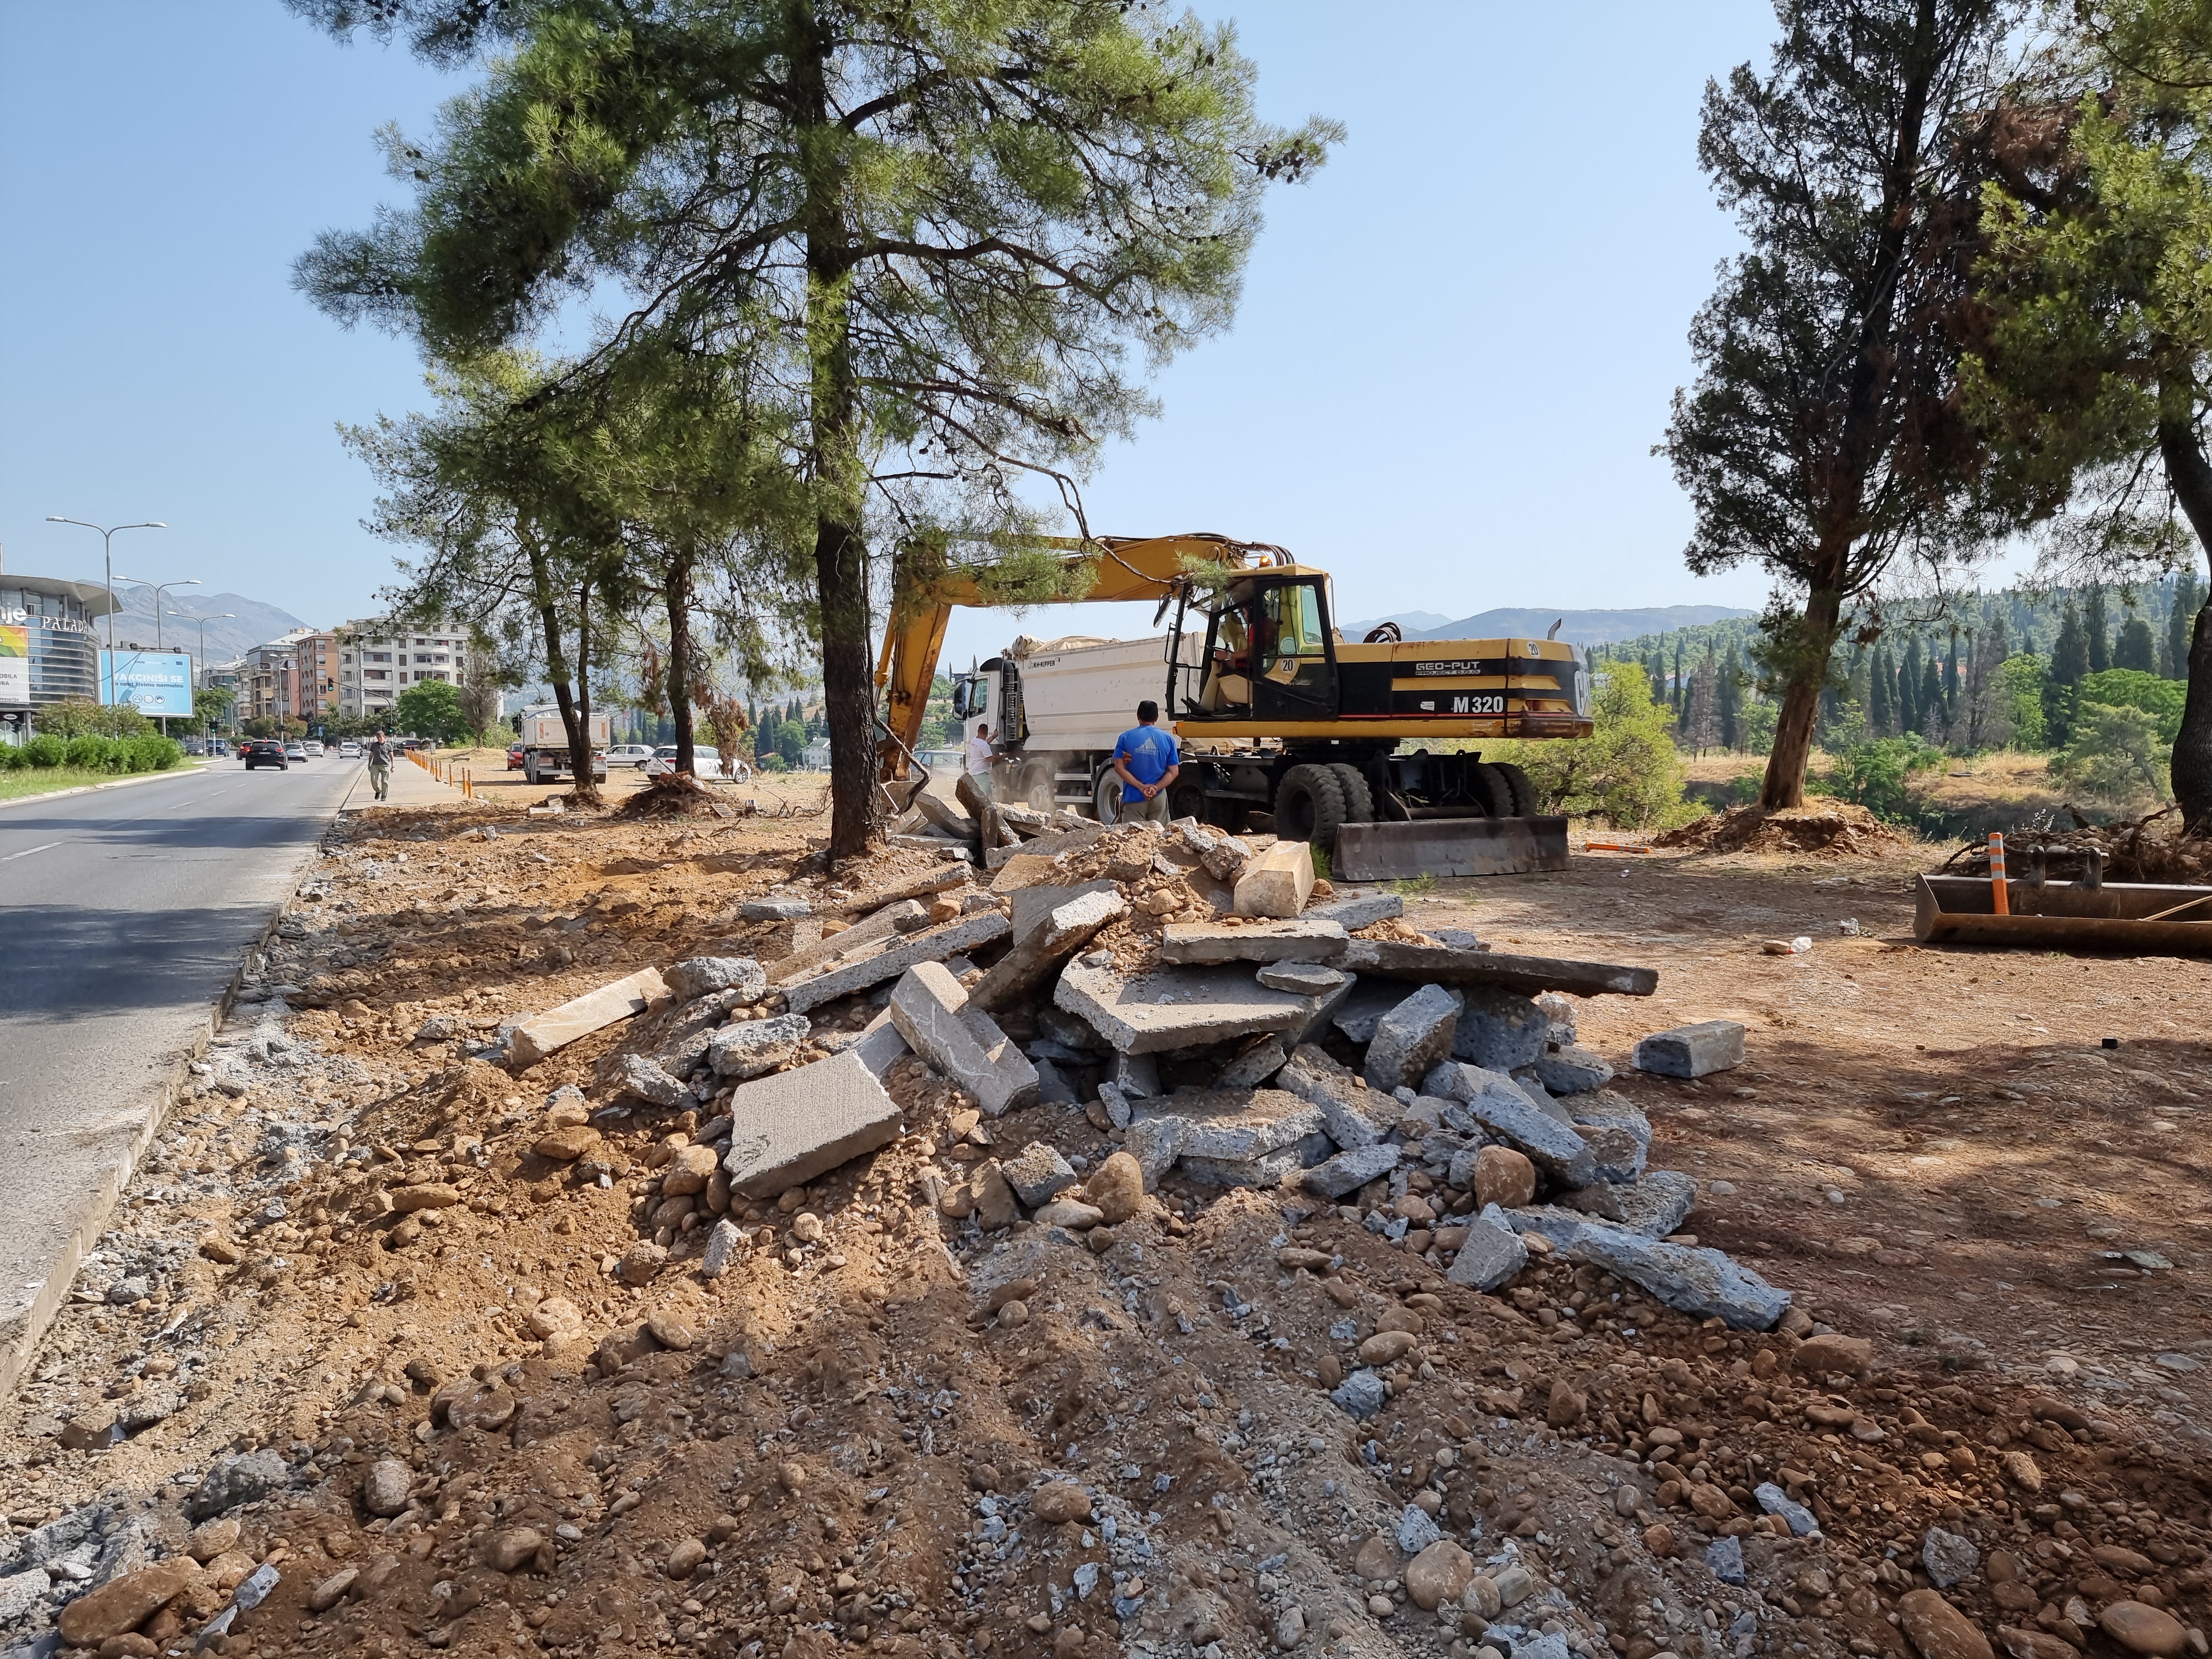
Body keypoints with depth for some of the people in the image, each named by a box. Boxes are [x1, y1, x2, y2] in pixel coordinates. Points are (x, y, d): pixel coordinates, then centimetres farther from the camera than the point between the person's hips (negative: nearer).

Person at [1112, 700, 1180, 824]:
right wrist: (1155, 788, -11)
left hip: (1134, 797, -1)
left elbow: (1120, 768, -8)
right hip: (1158, 798, 2)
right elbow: (1173, 771, -2)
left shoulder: (1125, 738, -1)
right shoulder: (1168, 739, 2)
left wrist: (1141, 787, -11)